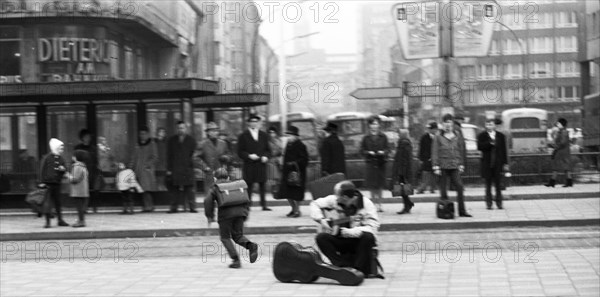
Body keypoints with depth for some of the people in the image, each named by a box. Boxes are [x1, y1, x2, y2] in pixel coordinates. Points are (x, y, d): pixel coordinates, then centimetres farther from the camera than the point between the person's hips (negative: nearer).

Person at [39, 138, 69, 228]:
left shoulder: (61, 159, 9)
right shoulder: (47, 158, -5)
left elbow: (65, 169, 12)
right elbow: (42, 170, -5)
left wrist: (63, 169, -12)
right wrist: (42, 182, -9)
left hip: (57, 183, 5)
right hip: (48, 183, -5)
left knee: (58, 202, 12)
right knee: (48, 202, -5)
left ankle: (60, 220, 21)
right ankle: (47, 221, 0)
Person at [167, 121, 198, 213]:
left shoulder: (191, 140, 9)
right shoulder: (172, 140, 12)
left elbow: (193, 154, 6)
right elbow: (169, 156, 10)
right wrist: (169, 169, 3)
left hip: (188, 168, -1)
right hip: (175, 169, 1)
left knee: (189, 188, -6)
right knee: (175, 188, 0)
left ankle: (192, 207, -3)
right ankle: (174, 207, 5)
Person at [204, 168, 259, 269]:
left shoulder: (215, 188, 11)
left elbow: (208, 201, -2)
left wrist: (209, 216, 6)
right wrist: (245, 213, 26)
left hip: (226, 213, -4)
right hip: (240, 212, 4)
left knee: (225, 237, 9)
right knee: (238, 235, 14)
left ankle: (236, 259, -4)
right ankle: (251, 246, -16)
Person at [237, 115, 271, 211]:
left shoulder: (264, 135, 14)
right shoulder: (243, 136, 2)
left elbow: (268, 150, 16)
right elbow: (240, 152, 0)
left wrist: (266, 156, -5)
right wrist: (249, 156, -16)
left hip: (261, 164, 3)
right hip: (249, 166, -3)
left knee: (262, 185, 4)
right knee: (249, 185, -3)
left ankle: (264, 205, 10)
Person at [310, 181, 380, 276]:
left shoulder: (366, 204, -16)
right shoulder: (334, 200, -5)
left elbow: (372, 228, -25)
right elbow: (315, 204, 8)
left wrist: (346, 232, -30)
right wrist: (321, 220, -10)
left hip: (359, 241, -3)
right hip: (341, 241, 3)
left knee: (368, 236, -36)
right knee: (321, 237, -22)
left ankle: (360, 270, -20)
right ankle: (343, 267, -22)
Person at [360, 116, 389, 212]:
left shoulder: (383, 137, 5)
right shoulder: (366, 138, 5)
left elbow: (387, 148, 5)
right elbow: (362, 150, 6)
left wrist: (383, 152, -15)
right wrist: (369, 152, -12)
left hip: (381, 163, 0)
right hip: (370, 163, 0)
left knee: (380, 185, 2)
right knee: (371, 185, -4)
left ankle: (379, 204, 12)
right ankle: (375, 203, 4)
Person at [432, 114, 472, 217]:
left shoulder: (457, 136, 10)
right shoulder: (438, 137, 2)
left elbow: (461, 150, 14)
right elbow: (434, 153, 0)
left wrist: (461, 165, 9)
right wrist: (436, 167, -7)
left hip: (454, 166, 2)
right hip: (443, 167, -2)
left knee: (460, 187, -6)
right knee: (443, 190, 0)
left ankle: (462, 211, -1)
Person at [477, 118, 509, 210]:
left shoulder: (501, 136, 9)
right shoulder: (482, 136, 5)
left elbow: (504, 150, 8)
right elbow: (479, 146, -10)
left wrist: (505, 163, 3)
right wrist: (489, 143, -20)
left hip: (498, 163, 1)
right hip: (487, 164, -1)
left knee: (498, 183, 1)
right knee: (488, 184, 2)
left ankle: (499, 202, 7)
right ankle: (489, 203, 6)